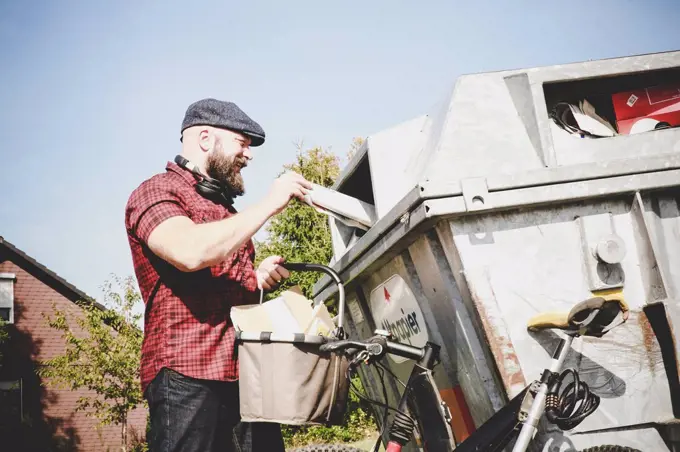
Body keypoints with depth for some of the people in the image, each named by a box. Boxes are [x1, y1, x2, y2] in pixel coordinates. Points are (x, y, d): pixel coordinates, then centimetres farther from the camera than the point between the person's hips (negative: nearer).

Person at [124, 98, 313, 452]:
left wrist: (258, 277, 13)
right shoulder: (156, 192, 1)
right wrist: (268, 205, -12)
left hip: (249, 374, 8)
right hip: (188, 376, -7)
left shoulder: (223, 207, 25)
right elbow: (190, 252, -21)